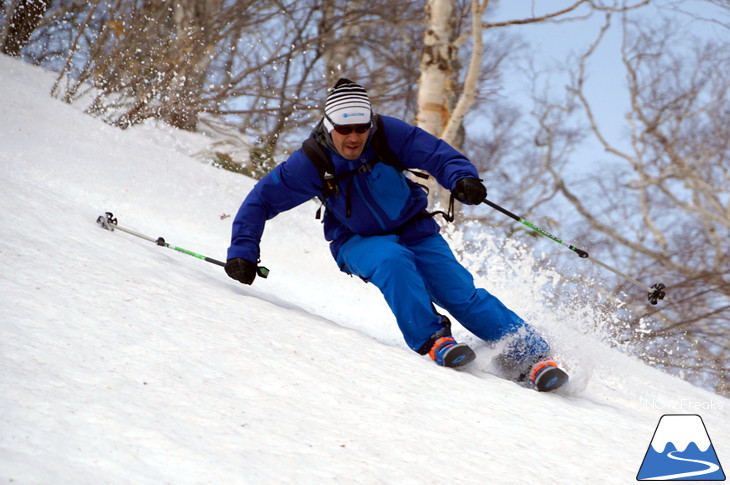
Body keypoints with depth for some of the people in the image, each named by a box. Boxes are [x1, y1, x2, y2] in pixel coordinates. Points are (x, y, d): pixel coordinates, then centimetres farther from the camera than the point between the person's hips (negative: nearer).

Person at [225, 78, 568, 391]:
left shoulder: (388, 134, -19)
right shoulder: (311, 163, -19)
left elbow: (437, 155, -18)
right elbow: (260, 201, -10)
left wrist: (462, 179, -39)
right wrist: (242, 252, -17)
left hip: (414, 231, 1)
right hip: (359, 243, -1)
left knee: (461, 294, -15)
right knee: (392, 260, -36)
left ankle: (532, 355, -13)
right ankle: (430, 340, -32)